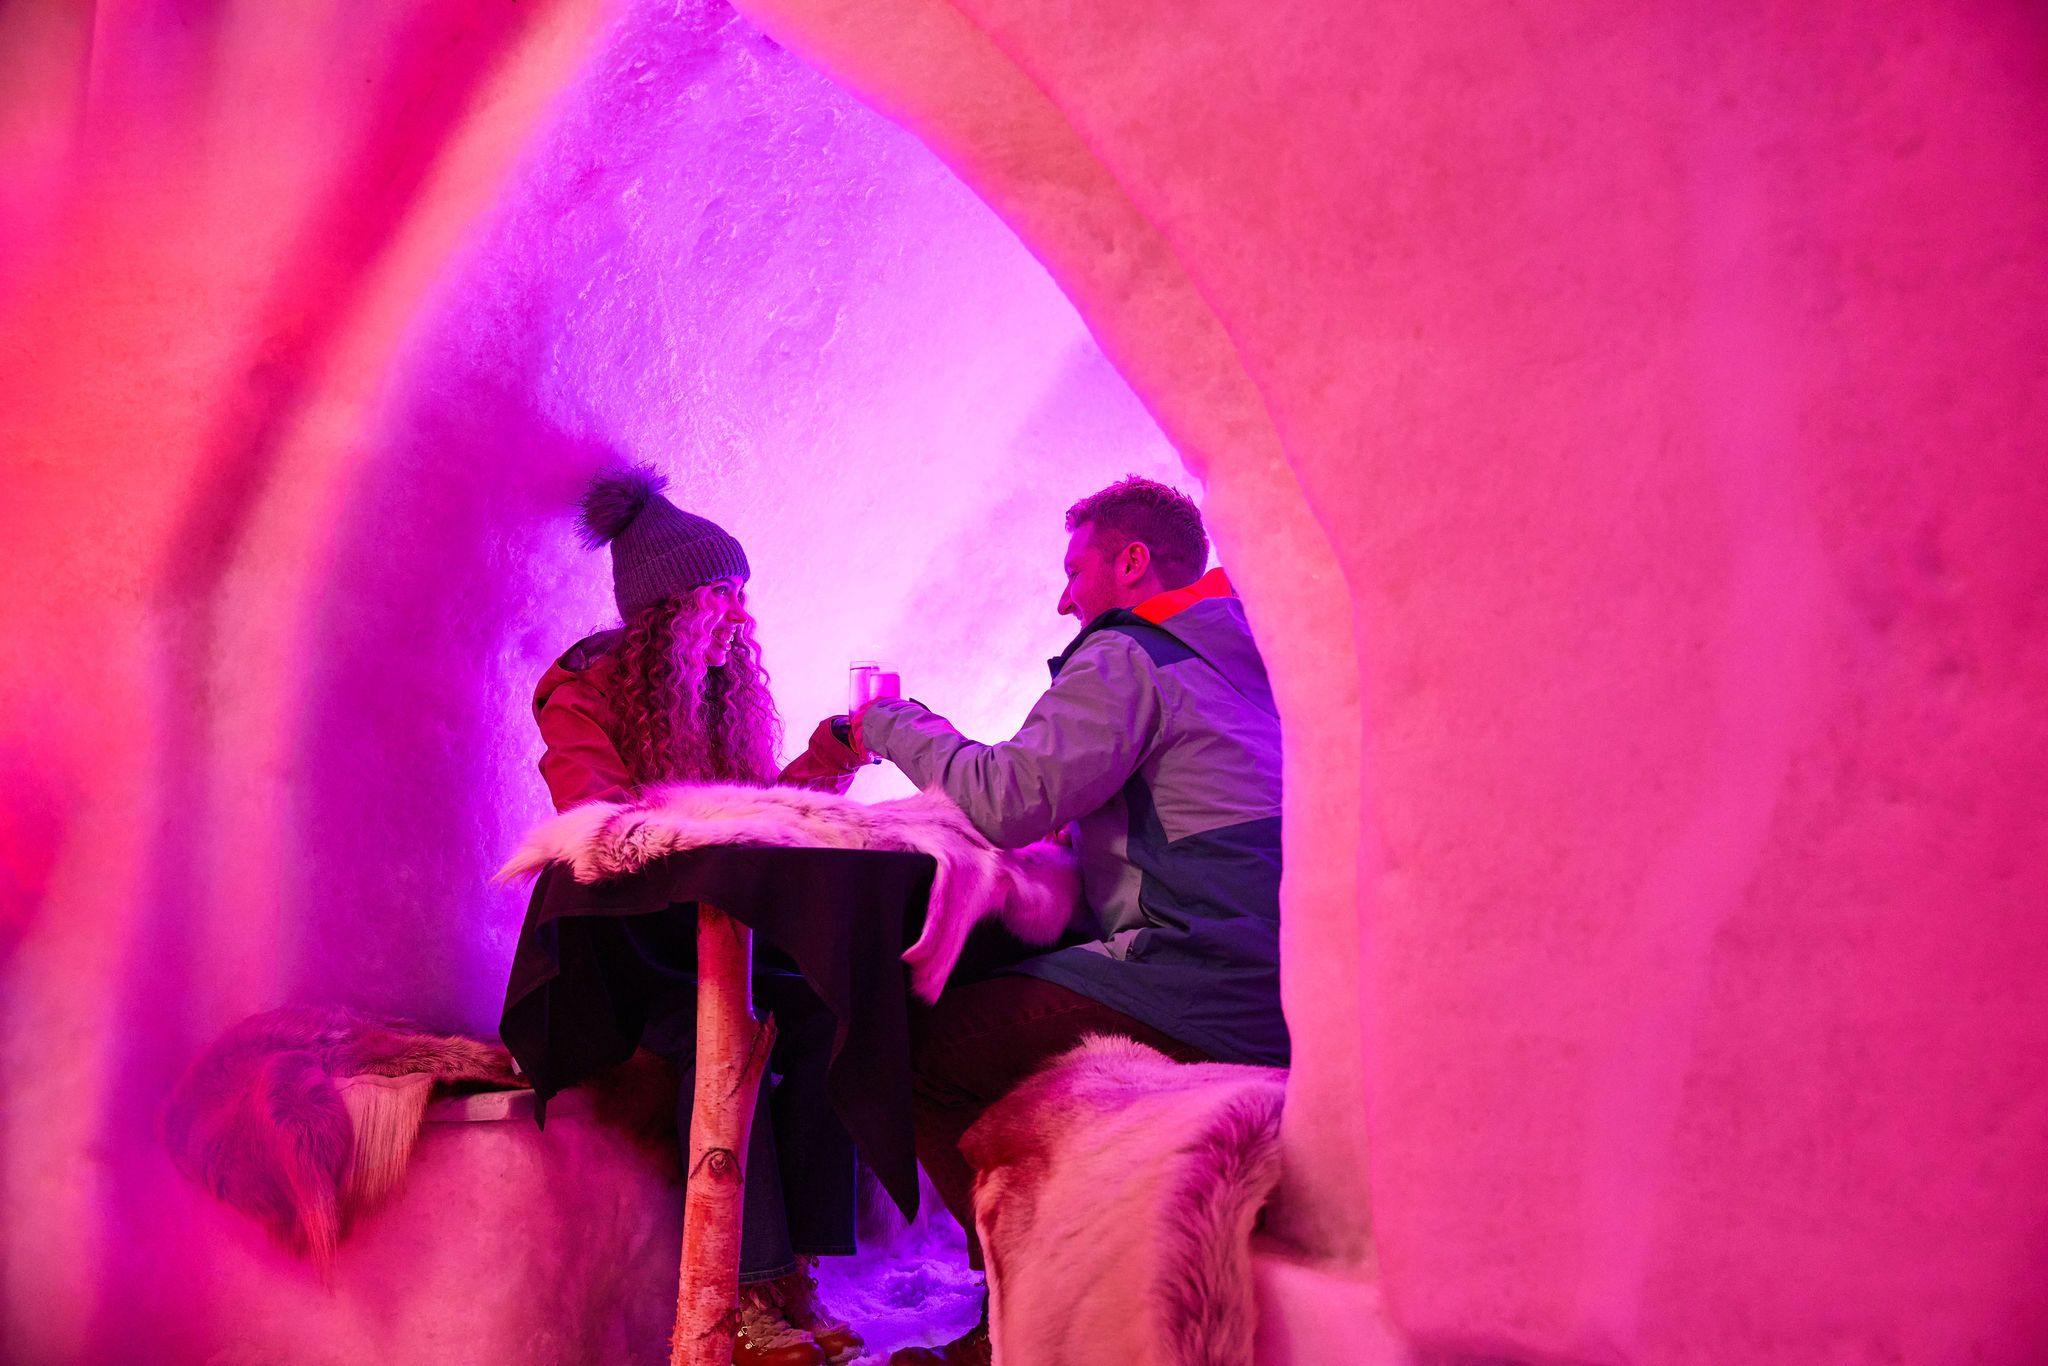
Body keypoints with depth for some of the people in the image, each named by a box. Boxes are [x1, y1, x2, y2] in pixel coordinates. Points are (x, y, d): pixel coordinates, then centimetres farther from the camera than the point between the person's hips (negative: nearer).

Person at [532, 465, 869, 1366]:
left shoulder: (725, 692, 16)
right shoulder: (581, 694, -2)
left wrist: (827, 761, 2)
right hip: (623, 946, -5)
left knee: (824, 1013, -27)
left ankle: (796, 1277, -25)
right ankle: (746, 1292, -30)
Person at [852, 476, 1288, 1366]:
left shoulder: (1125, 656, -5)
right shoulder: (1242, 660, 23)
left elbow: (1004, 800, -15)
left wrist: (889, 722, 1)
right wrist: (1081, 822, 23)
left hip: (1195, 1006, -10)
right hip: (1275, 997, 10)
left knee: (911, 1046, -3)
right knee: (990, 995, 24)